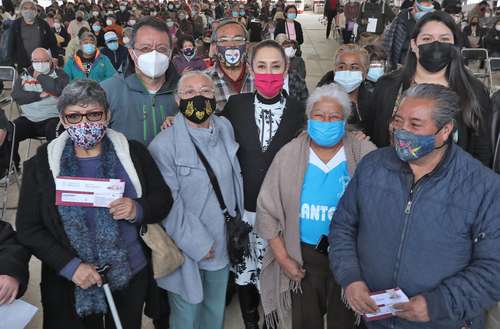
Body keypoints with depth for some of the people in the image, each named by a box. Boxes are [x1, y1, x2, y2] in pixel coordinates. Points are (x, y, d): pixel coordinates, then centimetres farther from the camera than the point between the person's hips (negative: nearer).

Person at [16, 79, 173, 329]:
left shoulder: (133, 153, -3)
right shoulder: (41, 165, -4)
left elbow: (163, 198, 2)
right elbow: (28, 228, -4)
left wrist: (138, 210, -19)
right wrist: (70, 265, -16)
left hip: (131, 276, 1)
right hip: (69, 283, -1)